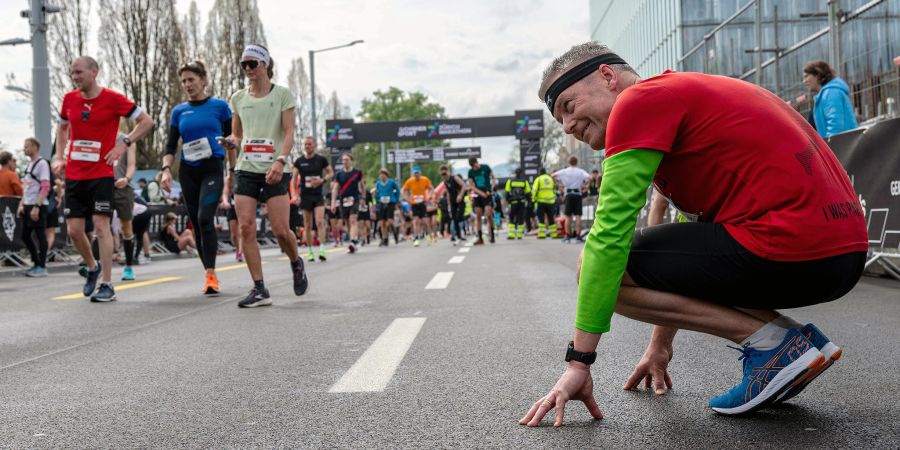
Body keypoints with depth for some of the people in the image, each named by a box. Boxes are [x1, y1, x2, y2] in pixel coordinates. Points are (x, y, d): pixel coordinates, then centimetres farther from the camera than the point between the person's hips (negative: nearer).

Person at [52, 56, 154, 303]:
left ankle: (107, 285, -3)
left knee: (100, 225, -9)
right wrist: (59, 157, 13)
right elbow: (62, 127, 25)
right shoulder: (70, 99, 8)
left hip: (102, 174, -5)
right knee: (73, 229, 3)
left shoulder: (113, 99, -7)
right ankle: (92, 267, 30)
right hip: (74, 175, 5)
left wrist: (124, 143, -12)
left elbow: (147, 121, -3)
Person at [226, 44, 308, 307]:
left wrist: (280, 161, -21)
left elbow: (289, 133, -5)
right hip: (246, 169, 4)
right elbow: (236, 134, 20)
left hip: (275, 170, -4)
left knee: (281, 230, -7)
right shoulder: (238, 98, 13)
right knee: (246, 229, -7)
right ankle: (259, 289, -1)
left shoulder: (283, 95, 1)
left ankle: (297, 264, 26)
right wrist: (231, 168, 9)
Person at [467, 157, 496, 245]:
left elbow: (493, 178, 6)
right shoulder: (471, 172, 3)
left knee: (488, 214, -16)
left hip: (487, 195, -3)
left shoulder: (485, 167, -3)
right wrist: (481, 192, -13)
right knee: (478, 217, 0)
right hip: (477, 196, 3)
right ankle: (480, 238, 5)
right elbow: (471, 185, 0)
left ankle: (492, 235, -1)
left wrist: (492, 188, -10)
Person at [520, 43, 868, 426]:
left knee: (605, 268, -1)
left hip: (791, 250, -10)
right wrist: (661, 344, 37)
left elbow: (609, 236, -9)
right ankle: (794, 339, 12)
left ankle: (772, 342, -3)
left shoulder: (639, 99, -3)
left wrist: (579, 363, -4)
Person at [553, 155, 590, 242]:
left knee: (568, 216, 5)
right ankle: (578, 235, -6)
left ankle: (568, 236, 4)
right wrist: (585, 185, 2)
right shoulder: (581, 171, 1)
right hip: (578, 194, -1)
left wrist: (560, 183, 9)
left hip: (568, 194, 1)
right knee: (578, 216, -1)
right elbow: (589, 178, -12)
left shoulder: (564, 171, 4)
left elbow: (553, 175, 1)